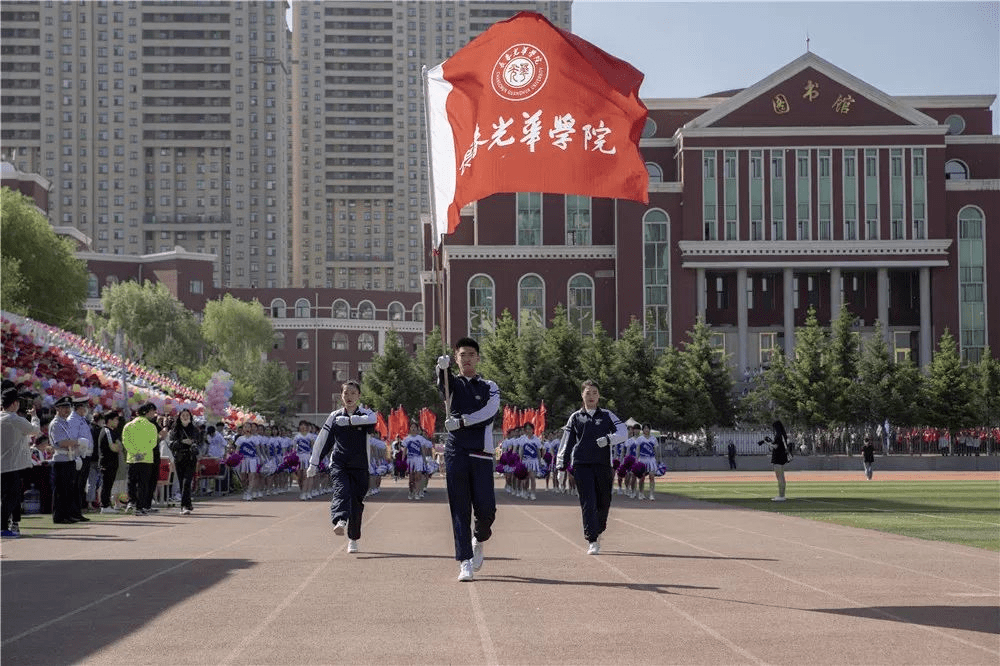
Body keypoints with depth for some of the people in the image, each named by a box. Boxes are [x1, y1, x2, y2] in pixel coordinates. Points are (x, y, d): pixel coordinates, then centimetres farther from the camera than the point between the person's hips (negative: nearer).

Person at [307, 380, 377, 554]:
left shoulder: (365, 414, 4)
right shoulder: (335, 416, 11)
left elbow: (372, 419, -22)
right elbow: (323, 441, 13)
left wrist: (348, 420, -22)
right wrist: (314, 464, 12)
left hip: (360, 467, 0)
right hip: (338, 464, 0)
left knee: (357, 501, 1)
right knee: (341, 490, -25)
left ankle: (353, 539, 16)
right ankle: (340, 521, -49)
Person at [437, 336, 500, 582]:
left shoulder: (490, 387, 14)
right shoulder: (453, 384, 11)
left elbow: (490, 412, -6)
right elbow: (442, 383, -15)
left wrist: (461, 421, -19)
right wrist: (442, 367, -38)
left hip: (481, 453, 1)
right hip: (456, 453, -1)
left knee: (486, 508, -3)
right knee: (460, 509, -4)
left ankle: (479, 540, 29)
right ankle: (465, 563, -3)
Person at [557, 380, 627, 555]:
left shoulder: (607, 415, 11)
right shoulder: (575, 417, 11)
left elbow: (623, 432, 0)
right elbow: (566, 443, 12)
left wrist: (608, 439, -19)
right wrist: (561, 466, 5)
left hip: (603, 465, 1)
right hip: (581, 465, -1)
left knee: (604, 502, 7)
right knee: (588, 502, -11)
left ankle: (598, 532, 34)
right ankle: (592, 542, -13)